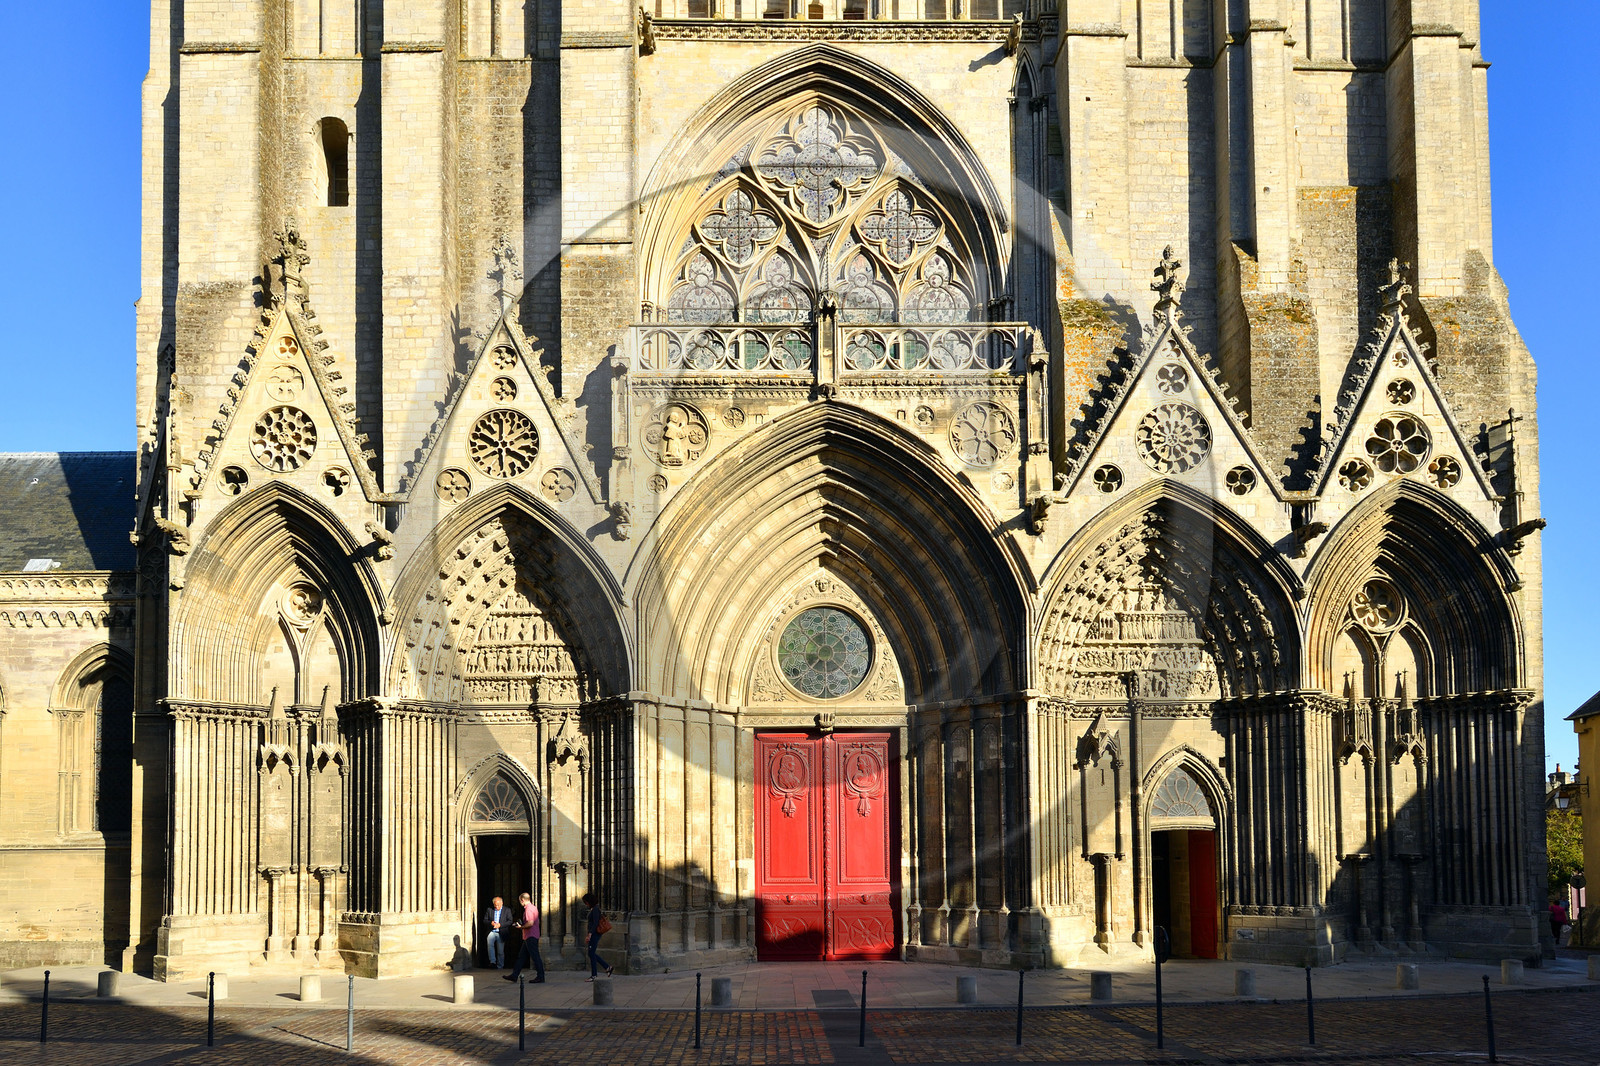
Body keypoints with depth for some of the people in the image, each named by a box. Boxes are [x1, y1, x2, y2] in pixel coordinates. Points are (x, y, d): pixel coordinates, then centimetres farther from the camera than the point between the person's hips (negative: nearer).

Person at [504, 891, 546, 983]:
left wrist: (521, 927, -9)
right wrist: (522, 925, 18)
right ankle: (514, 975, 18)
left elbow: (530, 923, -26)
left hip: (530, 937, -10)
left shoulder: (528, 909, -15)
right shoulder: (534, 908, 16)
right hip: (529, 937, 10)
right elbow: (537, 922, 22)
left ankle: (540, 977, -6)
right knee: (522, 956, 13)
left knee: (535, 957, -7)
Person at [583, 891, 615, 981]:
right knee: (592, 954, 11)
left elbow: (595, 923, -22)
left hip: (594, 934, -10)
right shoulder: (592, 909, 15)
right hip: (593, 934, 10)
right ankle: (608, 968, 15)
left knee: (591, 954, -5)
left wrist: (590, 934, -27)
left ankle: (594, 975, 1)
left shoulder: (595, 909, -15)